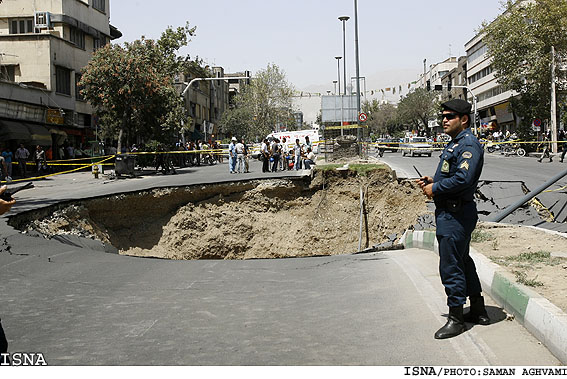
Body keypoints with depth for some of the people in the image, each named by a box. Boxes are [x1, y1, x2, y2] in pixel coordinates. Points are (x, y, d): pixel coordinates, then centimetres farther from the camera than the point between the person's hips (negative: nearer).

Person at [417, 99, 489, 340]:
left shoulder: (469, 144, -16)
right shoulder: (455, 143, 17)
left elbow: (463, 179, -28)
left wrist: (435, 189, -17)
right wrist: (433, 181, 8)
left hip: (456, 215, -11)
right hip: (449, 212, 11)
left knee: (451, 266, -5)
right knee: (462, 262, 19)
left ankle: (456, 318, 6)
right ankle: (478, 311, 31)